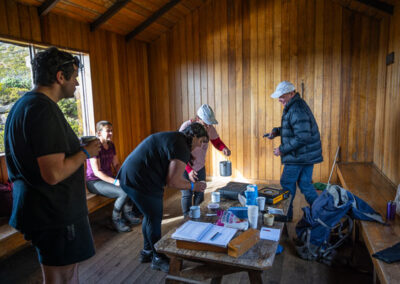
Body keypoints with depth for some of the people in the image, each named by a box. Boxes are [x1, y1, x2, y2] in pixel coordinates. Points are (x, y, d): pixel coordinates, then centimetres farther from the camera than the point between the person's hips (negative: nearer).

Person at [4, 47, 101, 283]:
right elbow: (54, 173, -28)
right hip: (54, 212, -10)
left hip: (40, 208, 10)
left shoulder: (24, 104, 11)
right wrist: (86, 152, -14)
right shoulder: (44, 110, -23)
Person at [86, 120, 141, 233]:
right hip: (95, 182, -7)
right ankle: (116, 220, -5)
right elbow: (97, 172, -21)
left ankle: (128, 213, 7)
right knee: (124, 192, -28)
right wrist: (115, 182, -29)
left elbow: (116, 164, 10)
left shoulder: (111, 145, 7)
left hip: (108, 178, 8)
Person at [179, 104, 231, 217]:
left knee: (200, 194, 12)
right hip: (185, 167, -4)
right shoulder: (186, 127, -27)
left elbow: (217, 141, 1)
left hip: (200, 166, 5)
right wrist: (189, 170, -38)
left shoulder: (210, 128, -14)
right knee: (187, 195, -2)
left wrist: (224, 148, -23)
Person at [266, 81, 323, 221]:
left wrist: (282, 149, -21)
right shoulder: (296, 105, 12)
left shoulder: (297, 110, -23)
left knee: (287, 185, 6)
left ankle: (286, 216, 21)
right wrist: (276, 131, 7)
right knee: (305, 185, 17)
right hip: (308, 155, 10)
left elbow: (303, 138, -28)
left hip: (298, 156, -10)